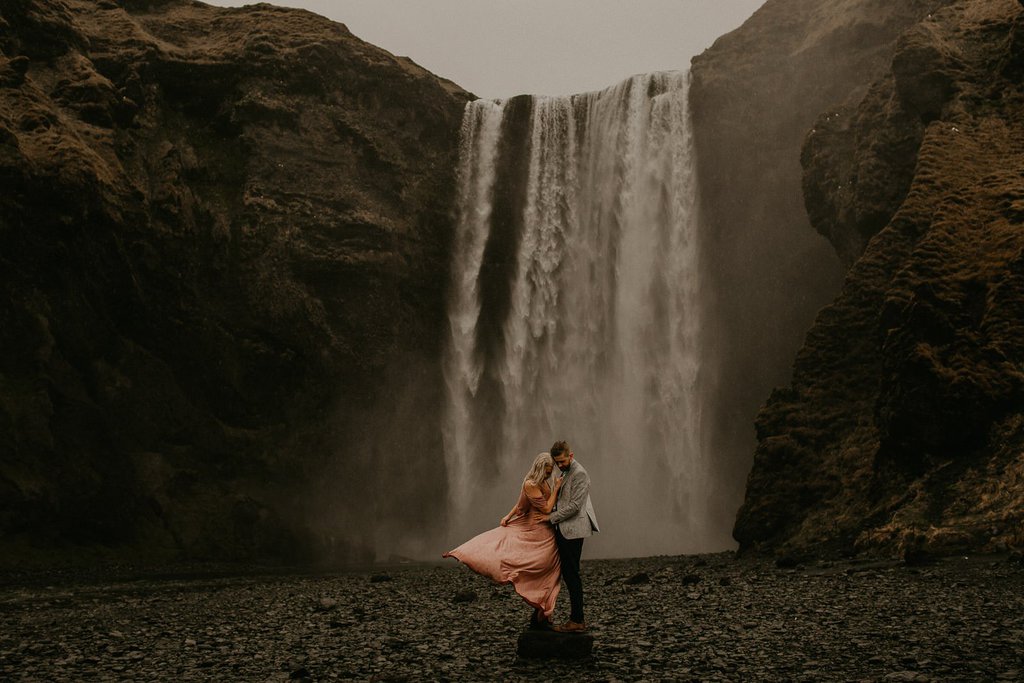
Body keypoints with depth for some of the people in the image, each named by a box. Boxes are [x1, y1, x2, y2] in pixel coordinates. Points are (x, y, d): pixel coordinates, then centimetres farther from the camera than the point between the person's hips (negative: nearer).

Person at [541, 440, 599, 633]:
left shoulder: (579, 474, -14)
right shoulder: (566, 473, 18)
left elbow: (574, 505, -19)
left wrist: (551, 517, -14)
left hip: (573, 530, -10)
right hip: (565, 530, 10)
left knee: (572, 574, -7)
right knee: (569, 574, 10)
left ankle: (578, 621, -3)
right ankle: (576, 618, 15)